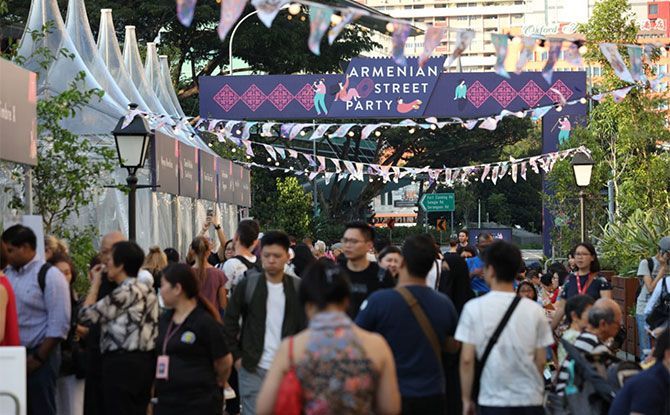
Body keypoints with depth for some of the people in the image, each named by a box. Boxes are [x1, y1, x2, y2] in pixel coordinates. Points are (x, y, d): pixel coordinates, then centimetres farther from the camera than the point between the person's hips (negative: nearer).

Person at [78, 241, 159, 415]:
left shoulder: (125, 292, -13)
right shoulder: (147, 290, 14)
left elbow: (86, 315, -7)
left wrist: (95, 284, 2)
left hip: (122, 363, -9)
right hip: (144, 361, 9)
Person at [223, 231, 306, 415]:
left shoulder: (297, 288, 3)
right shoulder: (247, 285, 0)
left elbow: (305, 327, 7)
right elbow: (229, 322, 3)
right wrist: (236, 356, -2)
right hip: (253, 368, -1)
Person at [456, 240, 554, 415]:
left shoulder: (474, 308, -7)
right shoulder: (534, 310, -1)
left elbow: (467, 359, -7)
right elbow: (541, 360, 3)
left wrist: (466, 399, 3)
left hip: (492, 400, -2)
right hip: (530, 400, 2)